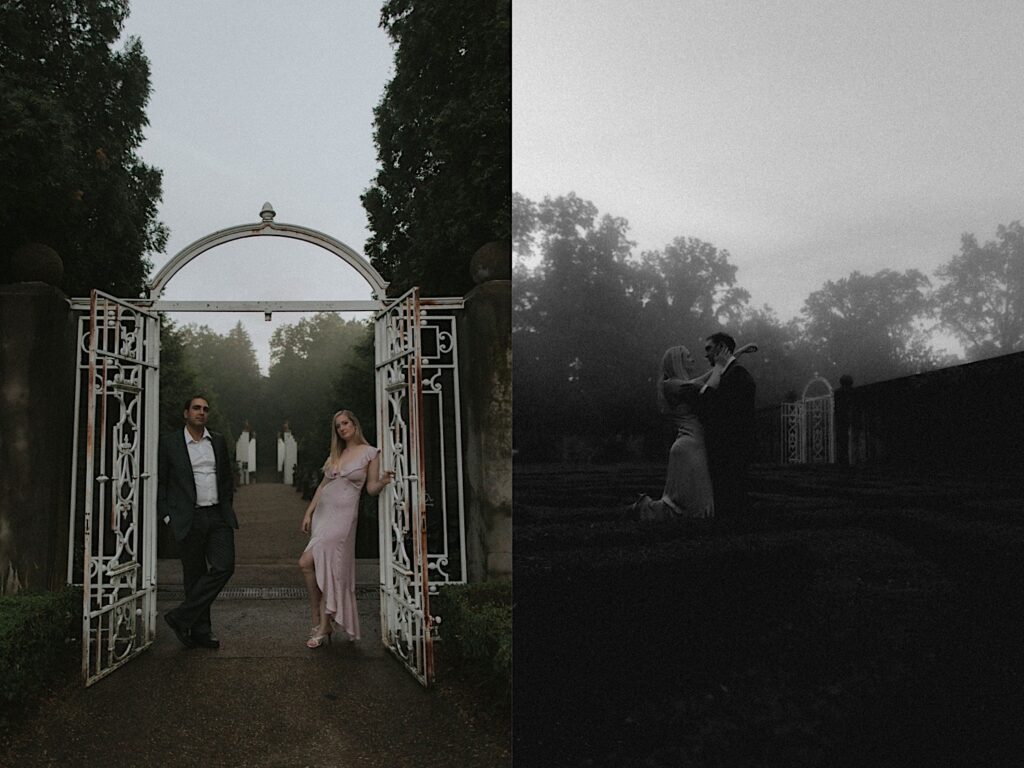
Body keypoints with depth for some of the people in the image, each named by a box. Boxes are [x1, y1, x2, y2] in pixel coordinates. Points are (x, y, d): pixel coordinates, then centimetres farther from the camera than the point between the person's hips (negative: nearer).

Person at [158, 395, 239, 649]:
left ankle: (181, 617, 1)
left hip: (218, 517, 3)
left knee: (224, 567, -9)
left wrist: (226, 506, 12)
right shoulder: (169, 443, 0)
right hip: (189, 519, -3)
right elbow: (159, 482, 2)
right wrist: (167, 514, -4)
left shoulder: (219, 441, 11)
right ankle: (201, 631, 15)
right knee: (194, 575, 4)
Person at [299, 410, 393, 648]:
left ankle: (321, 625, -3)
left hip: (343, 515, -6)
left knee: (307, 563, -15)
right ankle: (324, 626, 11)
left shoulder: (370, 453, 0)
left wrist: (383, 481, -23)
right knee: (325, 568, 3)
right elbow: (323, 485, 17)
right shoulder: (335, 454, 16)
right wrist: (308, 513, 12)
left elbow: (371, 489, -3)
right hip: (322, 512, 6)